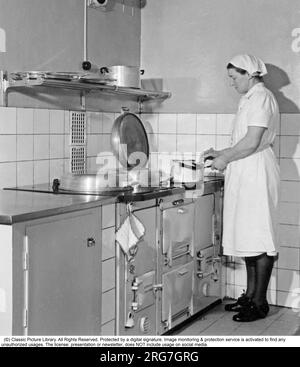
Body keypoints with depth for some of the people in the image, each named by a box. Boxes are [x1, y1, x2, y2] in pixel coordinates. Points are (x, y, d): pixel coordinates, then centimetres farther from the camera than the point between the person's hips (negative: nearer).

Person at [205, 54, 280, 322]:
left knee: (259, 237, -5)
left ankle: (259, 303, 1)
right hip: (244, 175, 10)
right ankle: (251, 295, 19)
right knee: (247, 236, 11)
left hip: (258, 173, -10)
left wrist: (225, 159, -11)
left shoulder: (261, 98, -11)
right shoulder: (249, 99, 20)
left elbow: (252, 142, -20)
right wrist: (221, 154, 14)